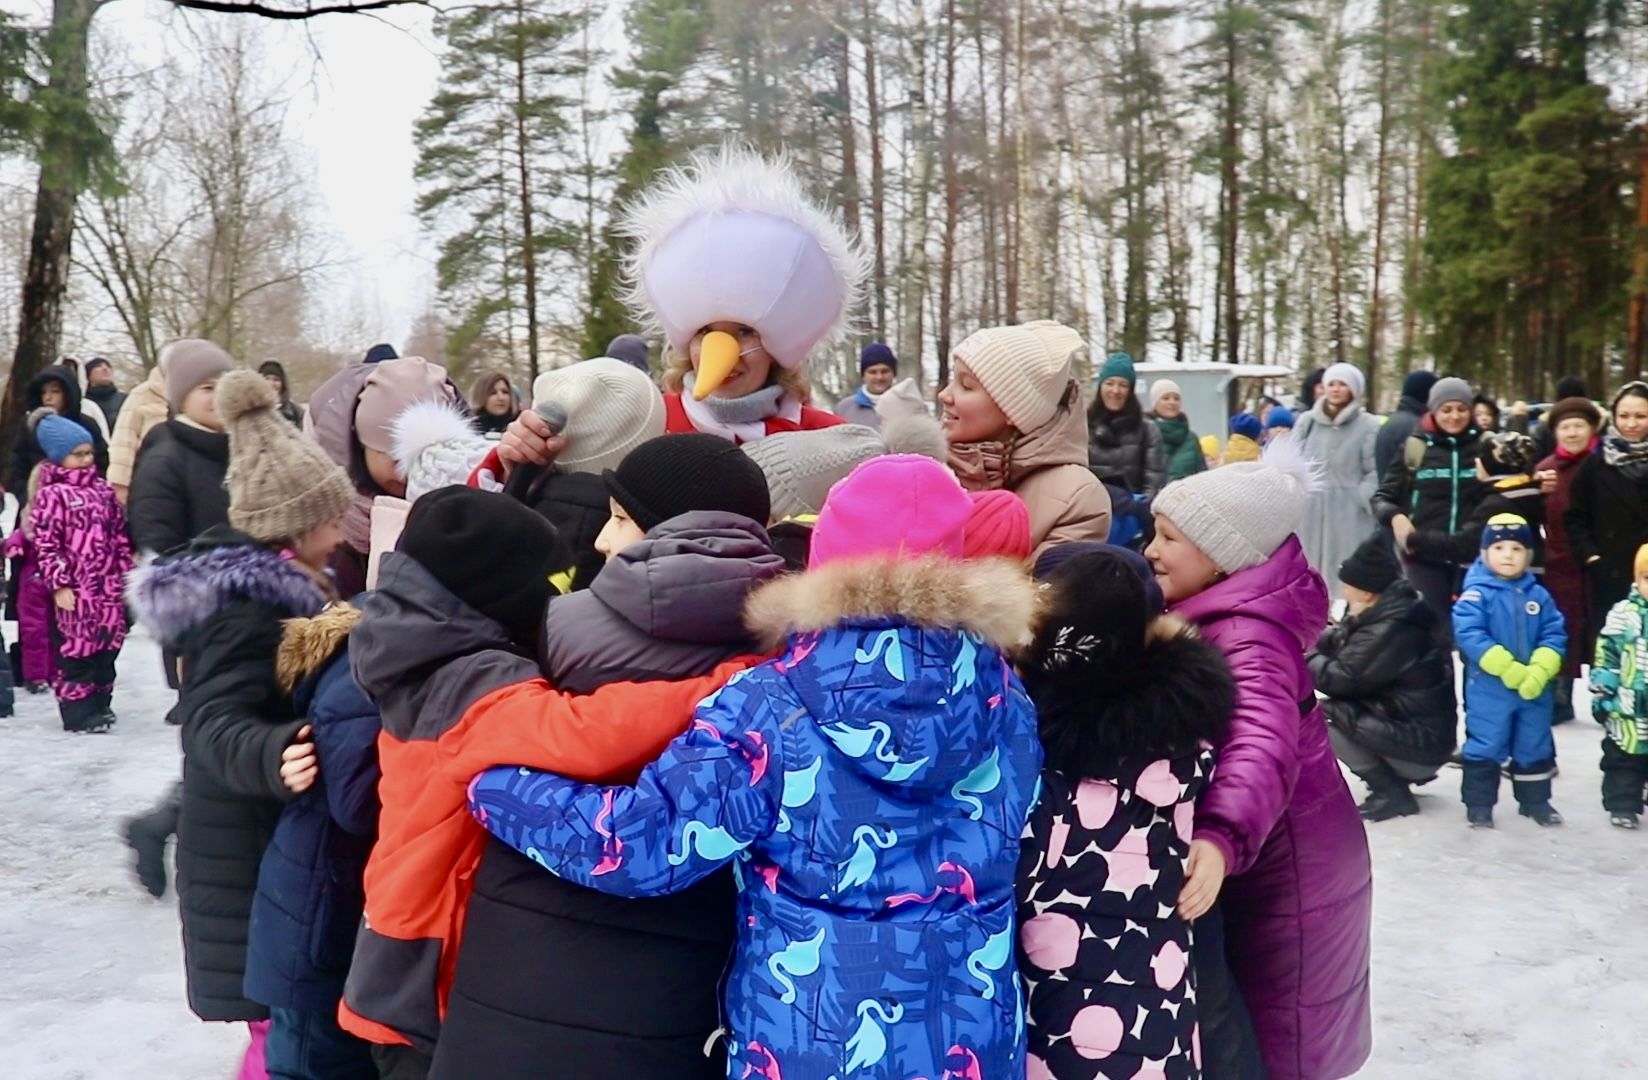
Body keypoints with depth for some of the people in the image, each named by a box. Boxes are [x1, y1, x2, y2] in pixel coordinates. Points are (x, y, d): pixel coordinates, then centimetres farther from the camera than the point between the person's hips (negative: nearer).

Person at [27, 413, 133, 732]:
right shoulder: (51, 494, -7)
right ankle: (78, 711, 3)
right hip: (75, 590, -6)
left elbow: (120, 534, 17)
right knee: (75, 649, -2)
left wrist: (125, 574, 13)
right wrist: (59, 584, -15)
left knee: (107, 646, 12)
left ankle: (100, 703, 24)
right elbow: (46, 543, -11)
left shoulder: (102, 490, 12)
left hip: (108, 588, 6)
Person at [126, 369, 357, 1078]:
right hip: (257, 854, -10)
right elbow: (216, 723, -33)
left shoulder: (255, 584, 9)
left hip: (267, 841, 10)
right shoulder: (248, 608, -23)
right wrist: (273, 757, -52)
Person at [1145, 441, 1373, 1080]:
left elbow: (1261, 741, -43)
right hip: (1273, 857, 9)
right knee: (1256, 1024, 21)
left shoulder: (1248, 634, -26)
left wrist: (1221, 839, -60)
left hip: (1283, 866, -9)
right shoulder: (1222, 613, 6)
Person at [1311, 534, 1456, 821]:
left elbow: (1341, 678, -23)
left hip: (1421, 742, -10)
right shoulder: (1383, 614, 5)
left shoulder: (1391, 630, -25)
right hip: (1406, 727, 10)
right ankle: (1397, 777, 17)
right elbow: (1340, 644, 12)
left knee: (1324, 718, -19)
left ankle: (1393, 793, -8)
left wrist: (1304, 656, -8)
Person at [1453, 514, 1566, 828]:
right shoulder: (1476, 593, -11)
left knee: (1535, 747, 16)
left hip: (1535, 688, 5)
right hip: (1488, 688, -4)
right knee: (1485, 746, 1)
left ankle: (1535, 801, 32)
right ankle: (1479, 805, 13)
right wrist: (1509, 670, -22)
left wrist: (1539, 672, -16)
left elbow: (1554, 636, 1)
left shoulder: (1539, 595, 3)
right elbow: (1469, 635, -20)